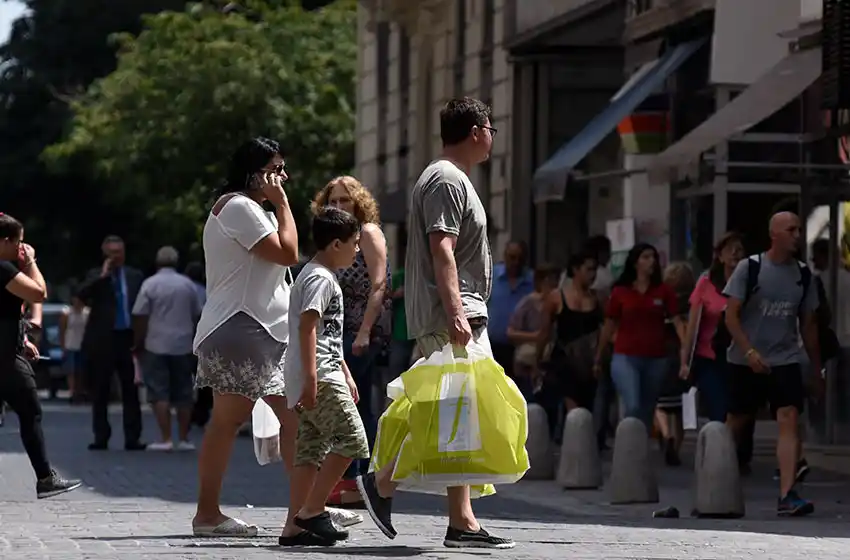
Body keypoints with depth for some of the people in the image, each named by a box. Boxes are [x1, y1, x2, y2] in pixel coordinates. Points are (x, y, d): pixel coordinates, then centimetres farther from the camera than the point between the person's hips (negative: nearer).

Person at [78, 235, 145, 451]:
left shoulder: (135, 276, 9)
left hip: (128, 338, 1)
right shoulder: (96, 276, 5)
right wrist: (103, 276, -16)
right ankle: (101, 438, 8)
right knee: (101, 392, 3)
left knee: (131, 391, 0)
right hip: (102, 340, -1)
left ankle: (132, 439, 1)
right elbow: (81, 295, -13)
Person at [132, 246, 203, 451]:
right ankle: (184, 439, 11)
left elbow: (139, 317, -9)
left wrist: (139, 344, 1)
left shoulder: (150, 284, -6)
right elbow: (197, 315, 11)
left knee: (159, 393, -2)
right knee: (183, 394, 10)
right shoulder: (188, 285, 4)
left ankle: (166, 439, -9)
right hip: (183, 346, 3)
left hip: (156, 346, -3)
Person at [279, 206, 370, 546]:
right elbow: (307, 327, -20)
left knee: (311, 450, 7)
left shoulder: (322, 276, 23)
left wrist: (346, 374, 31)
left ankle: (295, 526, 4)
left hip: (317, 378, 11)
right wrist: (311, 379, -26)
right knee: (351, 440, -13)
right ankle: (311, 511, -13)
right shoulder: (320, 278, -10)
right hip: (319, 377, -11)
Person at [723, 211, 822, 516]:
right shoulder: (749, 267, -6)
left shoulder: (803, 274, 5)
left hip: (785, 361, 2)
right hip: (745, 362, -2)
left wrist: (816, 370, 13)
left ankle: (787, 495, -23)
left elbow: (808, 324, 13)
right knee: (735, 424, 10)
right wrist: (750, 352, -21)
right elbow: (731, 316, -8)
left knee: (790, 420, -15)